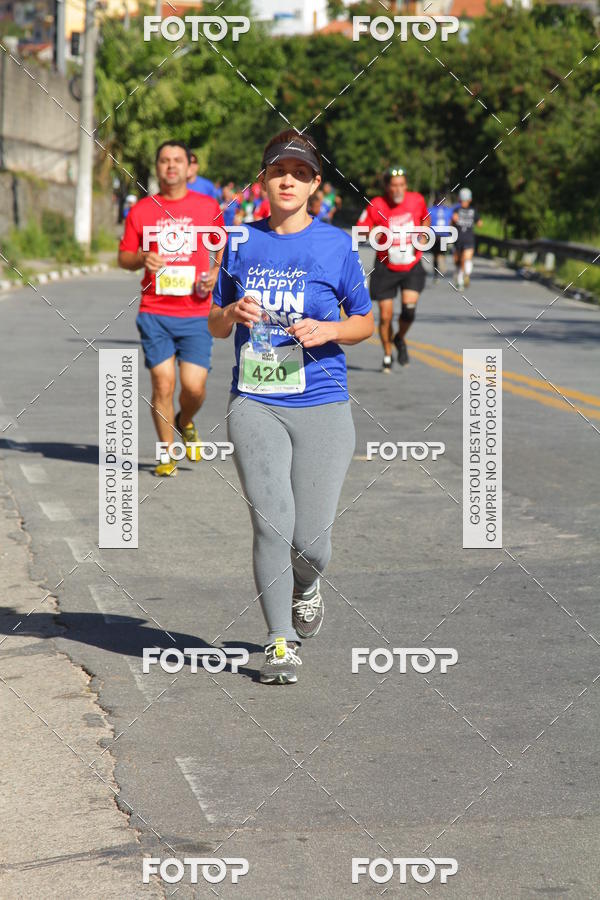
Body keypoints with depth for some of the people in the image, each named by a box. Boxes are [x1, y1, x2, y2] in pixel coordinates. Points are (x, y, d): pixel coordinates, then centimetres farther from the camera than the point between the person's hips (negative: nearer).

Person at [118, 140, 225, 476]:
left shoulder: (209, 206, 5)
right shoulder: (141, 210, 4)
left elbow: (224, 247, 18)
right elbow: (124, 257, 11)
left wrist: (217, 272, -1)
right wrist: (142, 259, -11)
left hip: (196, 313, 0)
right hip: (155, 313, 0)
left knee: (194, 386, -7)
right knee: (163, 385, -4)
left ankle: (186, 423, 28)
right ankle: (168, 453, 13)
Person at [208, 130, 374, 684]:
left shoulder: (336, 245, 3)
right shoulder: (242, 242, 9)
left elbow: (365, 322, 10)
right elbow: (216, 325, 16)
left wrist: (328, 330, -10)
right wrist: (233, 313, -6)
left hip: (322, 406, -1)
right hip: (255, 404, 1)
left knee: (311, 540, -3)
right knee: (272, 523, -11)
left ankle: (305, 585, 33)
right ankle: (281, 641, 3)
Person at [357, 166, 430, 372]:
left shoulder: (417, 200, -5)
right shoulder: (376, 205, -12)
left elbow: (425, 219, 16)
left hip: (412, 266, 1)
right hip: (386, 268, -1)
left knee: (409, 308, -16)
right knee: (385, 315, -1)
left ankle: (400, 339, 16)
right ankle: (387, 354, 23)